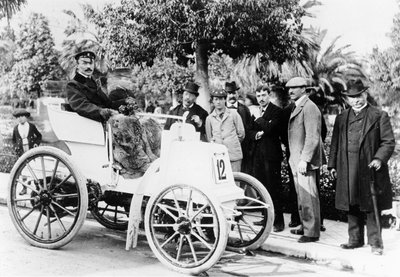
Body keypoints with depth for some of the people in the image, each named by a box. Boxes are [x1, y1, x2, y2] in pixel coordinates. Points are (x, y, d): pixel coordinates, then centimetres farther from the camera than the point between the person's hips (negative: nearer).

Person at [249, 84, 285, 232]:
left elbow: (269, 127, -19)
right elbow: (251, 131, 15)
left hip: (271, 154, -7)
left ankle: (278, 221, 1)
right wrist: (256, 134, -6)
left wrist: (258, 119, -7)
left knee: (274, 188, -5)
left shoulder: (276, 111, -5)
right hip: (258, 154, 7)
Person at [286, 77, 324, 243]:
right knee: (301, 196, 17)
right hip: (297, 161, 10)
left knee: (308, 197, -5)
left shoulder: (309, 108, -14)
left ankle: (312, 233, 2)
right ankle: (305, 227, 27)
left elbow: (313, 137, -20)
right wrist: (294, 158, 17)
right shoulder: (297, 108, 17)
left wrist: (304, 160, -24)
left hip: (305, 161, -10)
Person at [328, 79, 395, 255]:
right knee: (352, 207, 11)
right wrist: (332, 165, 10)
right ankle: (355, 239, 23)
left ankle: (375, 242, 10)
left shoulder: (379, 116, 1)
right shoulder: (341, 119, 13)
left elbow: (388, 142, -2)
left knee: (372, 208, 0)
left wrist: (379, 159, -17)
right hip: (347, 173, 4)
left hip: (370, 171, -4)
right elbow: (335, 143, 16)